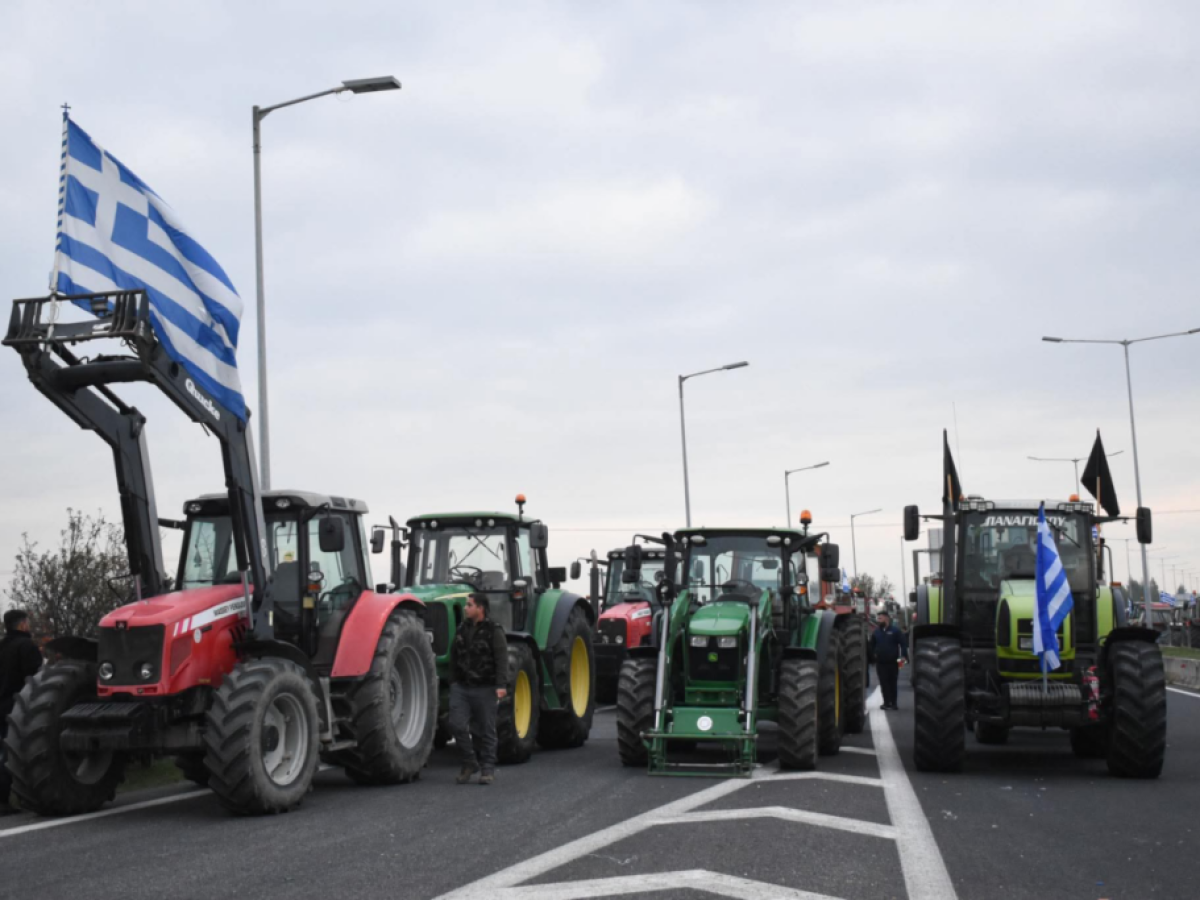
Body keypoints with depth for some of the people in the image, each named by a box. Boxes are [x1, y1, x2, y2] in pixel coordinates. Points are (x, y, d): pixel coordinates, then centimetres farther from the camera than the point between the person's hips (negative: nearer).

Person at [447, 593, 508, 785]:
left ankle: (487, 769, 14)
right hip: (461, 688, 5)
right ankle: (469, 763, 9)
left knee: (486, 730, 2)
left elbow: (502, 660, -13)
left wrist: (501, 685, -23)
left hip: (484, 689, -4)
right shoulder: (461, 630, 12)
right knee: (457, 725, -8)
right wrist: (453, 683, 21)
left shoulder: (494, 631, -6)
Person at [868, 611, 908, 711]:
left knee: (893, 683, 4)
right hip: (880, 662, 3)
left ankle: (893, 703, 9)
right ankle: (886, 702, 3)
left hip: (892, 662, -3)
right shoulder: (876, 632, 10)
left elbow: (903, 644, -4)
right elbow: (871, 646, 14)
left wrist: (903, 656, -14)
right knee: (884, 683, 0)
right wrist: (872, 656, 6)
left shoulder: (895, 631, -1)